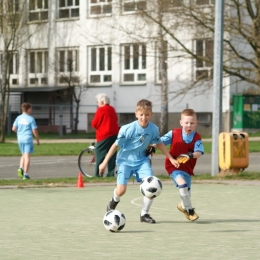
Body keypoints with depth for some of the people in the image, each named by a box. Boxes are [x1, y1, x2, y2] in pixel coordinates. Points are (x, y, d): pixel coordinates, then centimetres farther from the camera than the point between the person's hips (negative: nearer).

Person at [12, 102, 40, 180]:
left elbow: (13, 128, 2)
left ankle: (21, 168, -2)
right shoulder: (31, 119, -9)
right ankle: (25, 174, -6)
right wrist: (38, 139, 5)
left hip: (20, 139, 5)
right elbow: (34, 131, -9)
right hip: (28, 138, -5)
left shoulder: (18, 118, 3)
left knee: (24, 155, 21)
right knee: (27, 156, -2)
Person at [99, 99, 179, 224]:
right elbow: (116, 145, -13)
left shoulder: (153, 129, -9)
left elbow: (159, 143, 10)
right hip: (125, 160, -3)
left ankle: (144, 214, 3)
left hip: (142, 160, 3)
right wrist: (104, 163, -10)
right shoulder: (128, 129, -22)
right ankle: (114, 201, 27)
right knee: (121, 190, -13)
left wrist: (171, 158, 12)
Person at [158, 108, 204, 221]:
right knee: (182, 183, -27)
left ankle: (183, 206, 53)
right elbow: (161, 141, -2)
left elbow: (199, 153, -22)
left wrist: (190, 155, -42)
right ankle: (190, 210, -12)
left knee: (186, 191, 18)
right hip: (173, 165, -3)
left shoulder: (197, 138, -11)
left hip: (187, 167, 3)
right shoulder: (174, 133, -11)